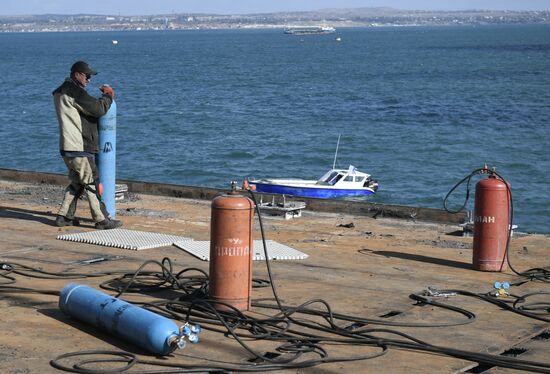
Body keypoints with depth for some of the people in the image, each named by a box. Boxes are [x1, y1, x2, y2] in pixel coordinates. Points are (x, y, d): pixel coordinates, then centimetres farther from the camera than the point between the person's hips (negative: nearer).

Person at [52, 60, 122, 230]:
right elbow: (98, 109, -19)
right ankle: (101, 219, 0)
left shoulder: (62, 91, 18)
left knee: (76, 183, 18)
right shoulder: (73, 91, -15)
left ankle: (64, 216, 19)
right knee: (92, 183, -4)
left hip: (69, 148, 10)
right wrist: (108, 96, -2)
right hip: (78, 149, -10)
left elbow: (87, 108, 22)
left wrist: (104, 96, 12)